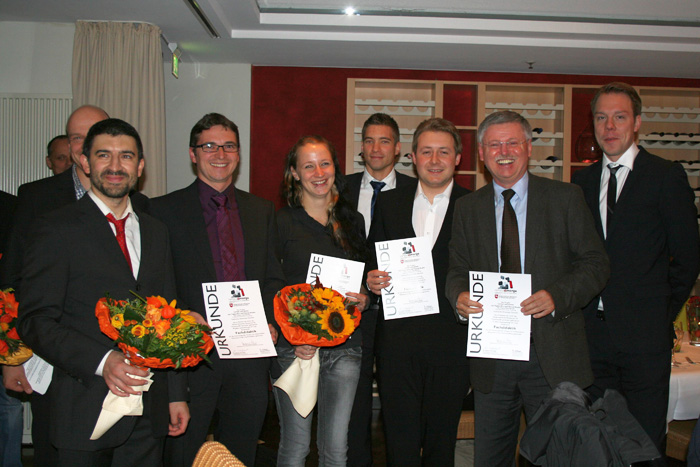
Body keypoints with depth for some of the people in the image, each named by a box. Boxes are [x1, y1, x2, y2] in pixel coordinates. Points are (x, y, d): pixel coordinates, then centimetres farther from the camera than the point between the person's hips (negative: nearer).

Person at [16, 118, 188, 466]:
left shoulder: (155, 232, 12)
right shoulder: (55, 229, -4)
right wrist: (102, 361, -23)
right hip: (86, 411, -4)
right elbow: (35, 322, -10)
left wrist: (176, 394, 11)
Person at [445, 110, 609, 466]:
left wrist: (557, 296, -19)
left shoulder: (566, 199, 1)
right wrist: (459, 296, -11)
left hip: (553, 354, -2)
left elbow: (596, 264, -2)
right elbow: (457, 270, 11)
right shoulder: (467, 208, 9)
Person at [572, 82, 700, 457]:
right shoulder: (582, 181, 12)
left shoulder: (666, 176, -1)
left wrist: (664, 312, 0)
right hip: (592, 333, 4)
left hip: (644, 332, -4)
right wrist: (581, 308, 3)